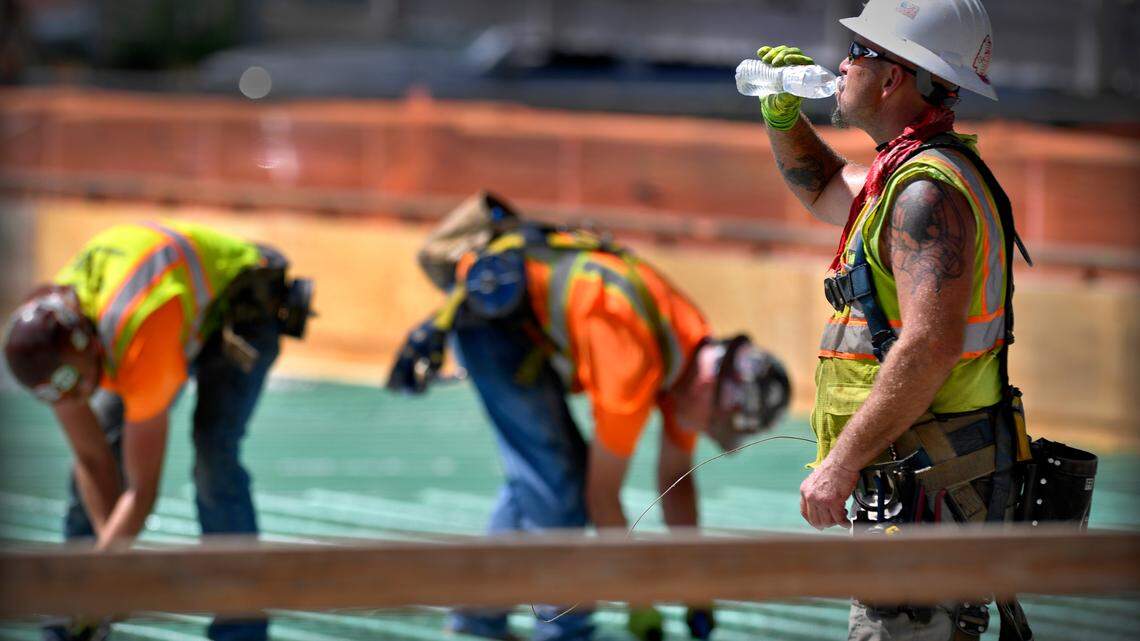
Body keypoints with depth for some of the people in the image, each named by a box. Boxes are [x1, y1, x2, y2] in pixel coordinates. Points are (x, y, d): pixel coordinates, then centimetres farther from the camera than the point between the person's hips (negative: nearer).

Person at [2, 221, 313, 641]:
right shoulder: (46, 342, -24)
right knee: (99, 443, -3)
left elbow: (142, 489, -37)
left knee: (214, 454, -25)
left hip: (242, 306, -7)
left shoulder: (143, 346, -44)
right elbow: (93, 462, -14)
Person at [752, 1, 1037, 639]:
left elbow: (931, 345, -28)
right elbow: (825, 189, 38)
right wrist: (782, 113, 19)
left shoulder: (927, 189, -18)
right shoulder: (914, 172, 16)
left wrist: (841, 463, -25)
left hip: (927, 488, -11)